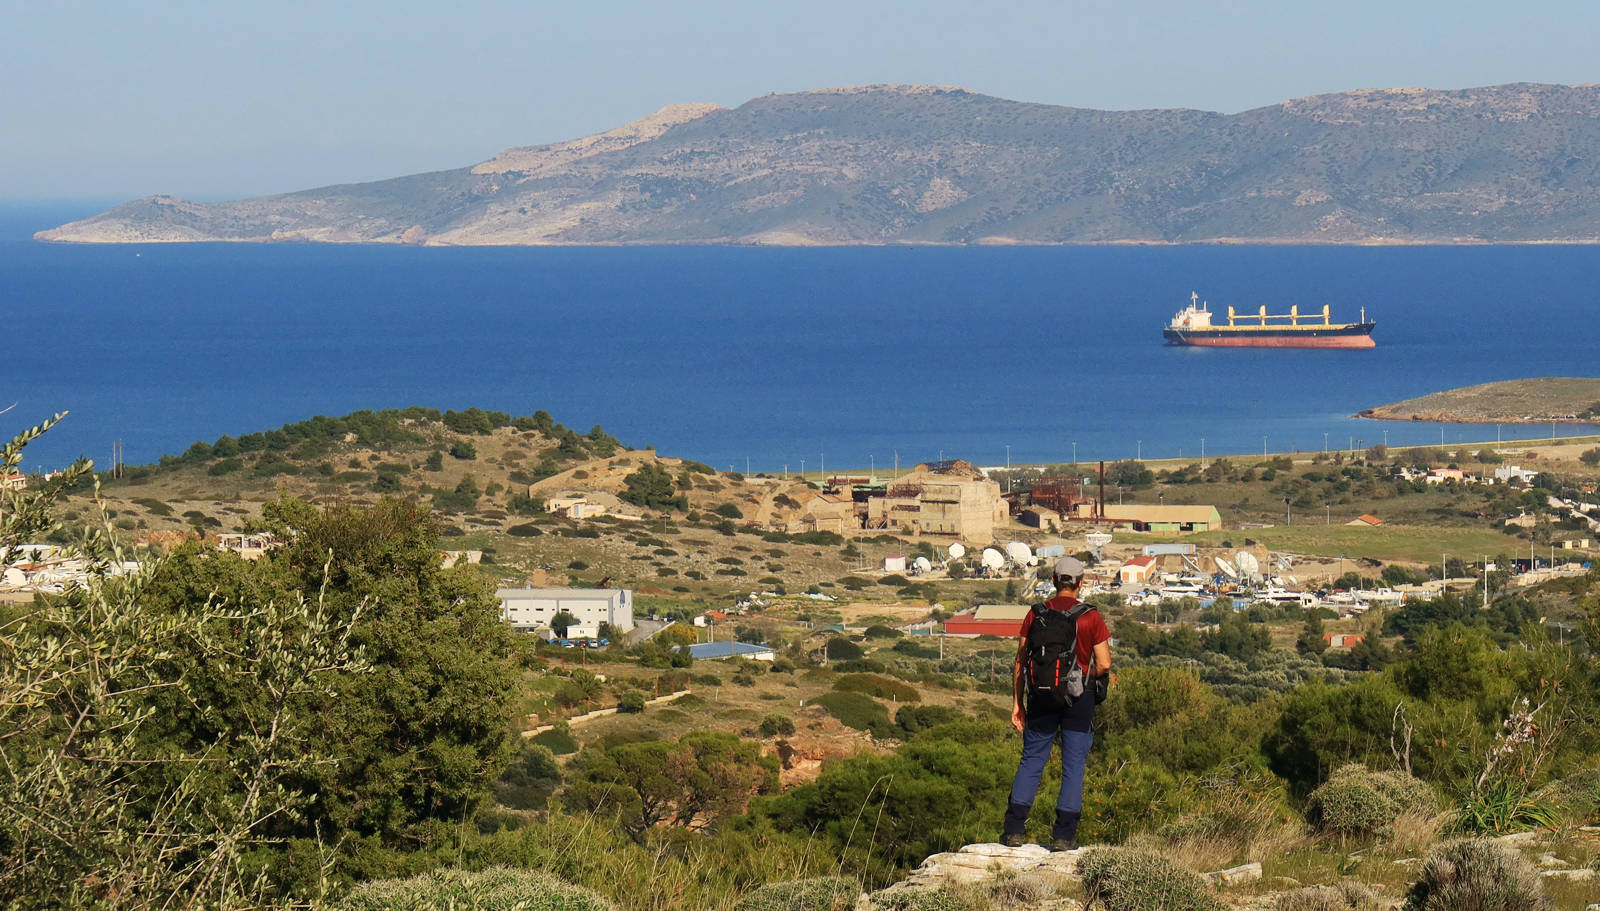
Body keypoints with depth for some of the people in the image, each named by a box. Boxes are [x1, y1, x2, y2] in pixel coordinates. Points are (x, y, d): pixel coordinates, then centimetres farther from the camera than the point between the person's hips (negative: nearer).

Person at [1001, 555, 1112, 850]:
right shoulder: (1091, 617, -5)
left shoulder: (1036, 614, 1)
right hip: (1079, 698, -2)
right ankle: (1064, 834, 3)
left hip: (1041, 697, 2)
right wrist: (1105, 679, 17)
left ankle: (1014, 829, 5)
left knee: (1031, 761, 10)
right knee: (1074, 765, 6)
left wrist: (1017, 702, 8)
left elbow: (1020, 661, 2)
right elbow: (1104, 665, -7)